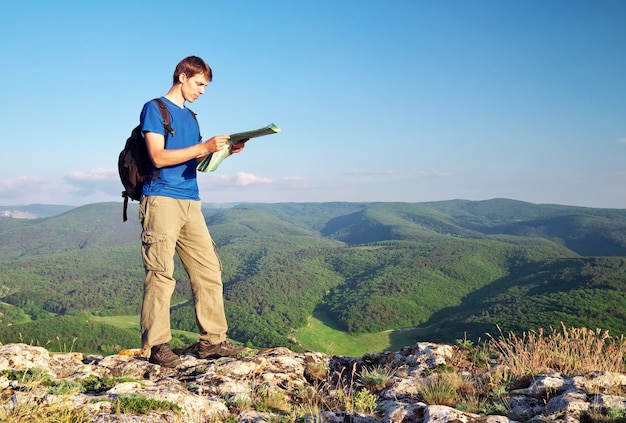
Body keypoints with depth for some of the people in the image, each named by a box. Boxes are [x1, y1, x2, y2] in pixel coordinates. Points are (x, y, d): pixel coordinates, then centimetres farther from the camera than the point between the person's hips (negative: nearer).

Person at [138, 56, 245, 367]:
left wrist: (223, 151, 5)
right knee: (161, 274, -8)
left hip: (190, 202, 8)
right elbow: (159, 157, -12)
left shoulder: (190, 116, 23)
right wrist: (204, 147, -15)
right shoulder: (154, 108, 0)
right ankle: (157, 345, -3)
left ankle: (211, 340, 8)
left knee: (209, 270, 3)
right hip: (162, 200, -7)